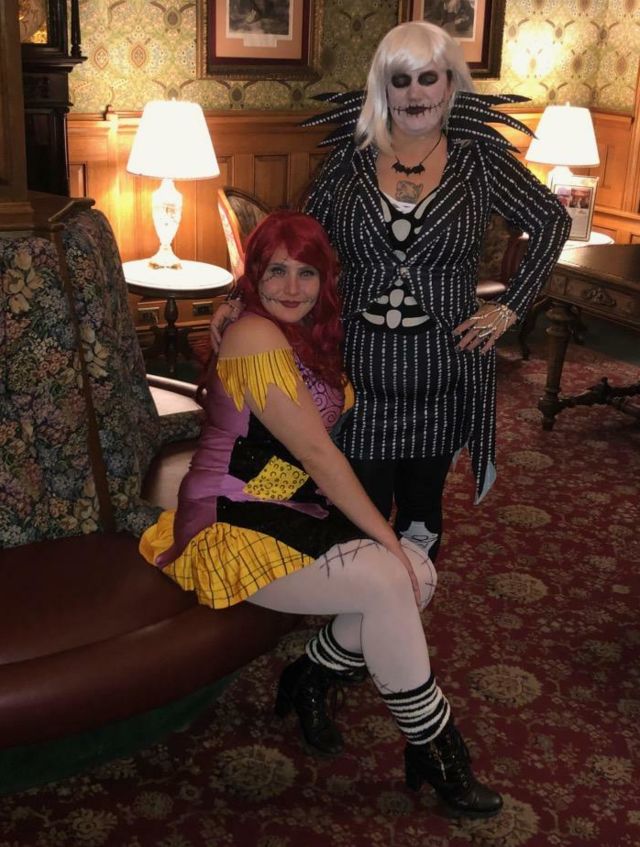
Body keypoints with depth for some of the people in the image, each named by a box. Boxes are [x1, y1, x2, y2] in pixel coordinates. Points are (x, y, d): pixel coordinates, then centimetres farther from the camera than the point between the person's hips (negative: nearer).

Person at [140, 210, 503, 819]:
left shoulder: (313, 335, 10)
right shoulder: (256, 337, -18)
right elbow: (317, 455, -20)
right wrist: (387, 539, -16)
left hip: (291, 515, 9)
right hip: (233, 531, -9)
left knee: (419, 573, -10)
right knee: (386, 580, -24)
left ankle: (307, 679, 11)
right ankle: (437, 757, -6)